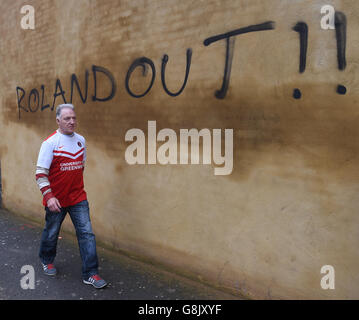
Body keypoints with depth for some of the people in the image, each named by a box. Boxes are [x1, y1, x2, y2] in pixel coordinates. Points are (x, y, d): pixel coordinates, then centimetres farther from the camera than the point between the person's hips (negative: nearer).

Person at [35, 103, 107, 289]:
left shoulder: (81, 140, 5)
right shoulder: (50, 143, -12)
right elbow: (41, 173, -14)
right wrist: (48, 196, -23)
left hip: (78, 198, 4)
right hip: (56, 200, -3)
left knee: (86, 233, -2)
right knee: (51, 233, 16)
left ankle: (90, 274, 6)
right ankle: (47, 261, 44)